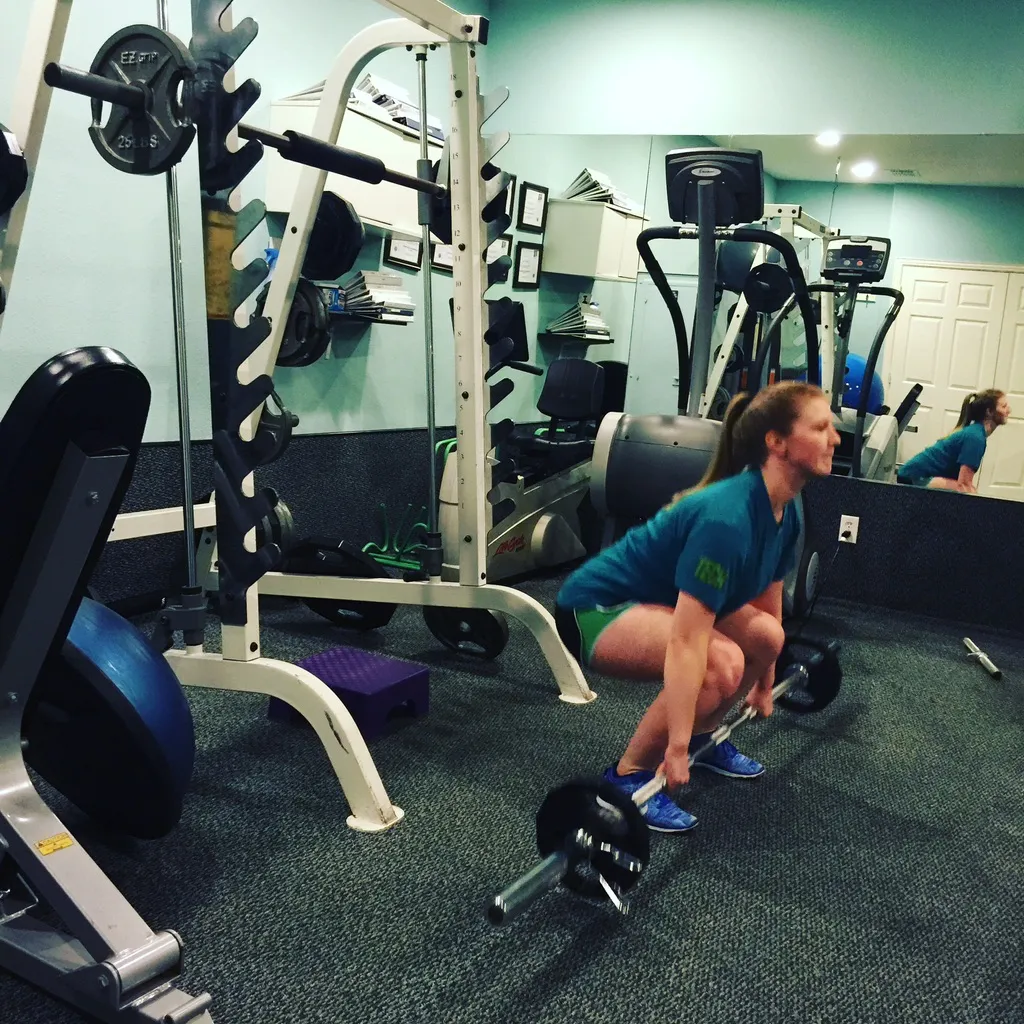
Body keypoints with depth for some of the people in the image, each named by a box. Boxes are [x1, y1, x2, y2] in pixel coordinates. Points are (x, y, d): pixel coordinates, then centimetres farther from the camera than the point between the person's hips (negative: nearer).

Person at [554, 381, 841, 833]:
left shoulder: (784, 511, -3)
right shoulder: (727, 518, -31)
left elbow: (767, 606, 12)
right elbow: (686, 643, -32)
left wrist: (764, 684, 22)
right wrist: (676, 750, -29)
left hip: (647, 600, 9)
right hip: (593, 610, -9)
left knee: (765, 637, -1)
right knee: (721, 664, -27)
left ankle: (702, 736, 19)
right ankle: (627, 777, -10)